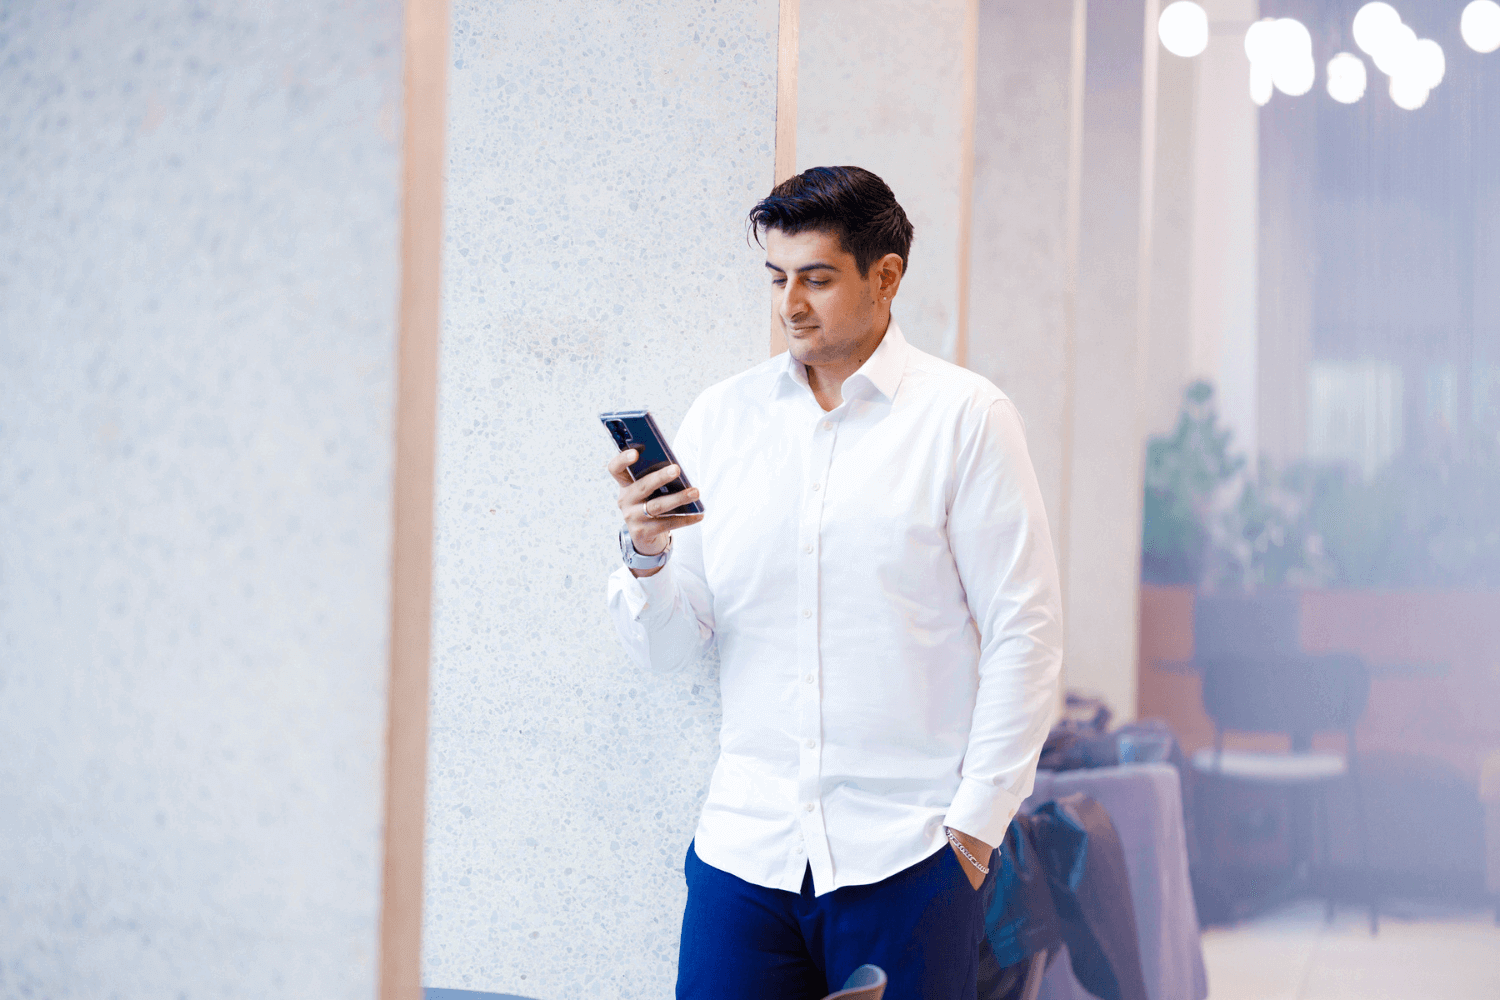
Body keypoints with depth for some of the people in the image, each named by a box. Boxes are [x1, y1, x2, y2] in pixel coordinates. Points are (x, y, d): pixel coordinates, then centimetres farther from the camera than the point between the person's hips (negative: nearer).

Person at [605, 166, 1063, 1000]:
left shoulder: (965, 416, 0)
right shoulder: (721, 416, 8)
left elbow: (1025, 634, -2)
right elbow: (669, 649, 7)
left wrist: (976, 821, -6)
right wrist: (645, 554, -13)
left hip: (907, 856, -2)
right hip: (746, 843, 3)